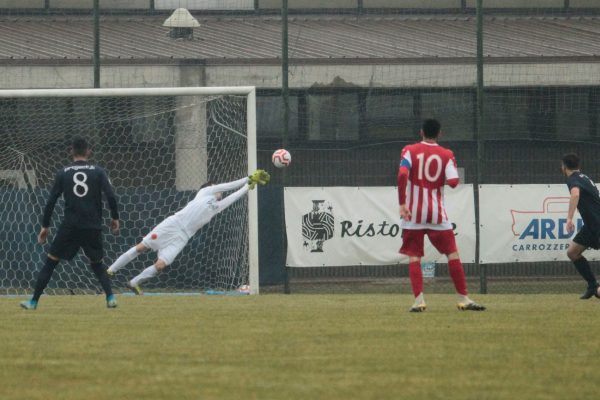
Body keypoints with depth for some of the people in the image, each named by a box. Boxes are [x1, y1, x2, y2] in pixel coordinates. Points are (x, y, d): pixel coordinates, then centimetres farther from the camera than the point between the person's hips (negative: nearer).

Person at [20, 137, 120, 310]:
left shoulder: (63, 173, 5)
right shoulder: (98, 172, 3)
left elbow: (51, 201, 4)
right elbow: (111, 196, -6)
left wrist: (45, 226, 11)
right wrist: (115, 218, 8)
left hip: (70, 226, -1)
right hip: (93, 228, 1)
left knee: (50, 262, 7)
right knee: (97, 264, 19)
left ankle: (33, 302, 4)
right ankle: (110, 298, 1)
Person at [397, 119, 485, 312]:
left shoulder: (410, 151, 0)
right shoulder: (446, 155, 1)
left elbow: (402, 175, -16)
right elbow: (453, 181, -10)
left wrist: (402, 203, -13)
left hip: (413, 212, 0)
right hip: (437, 213, 0)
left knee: (414, 256, 4)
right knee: (452, 253, 7)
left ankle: (419, 299, -9)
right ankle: (463, 299, 6)